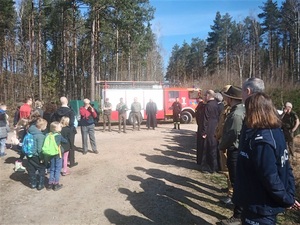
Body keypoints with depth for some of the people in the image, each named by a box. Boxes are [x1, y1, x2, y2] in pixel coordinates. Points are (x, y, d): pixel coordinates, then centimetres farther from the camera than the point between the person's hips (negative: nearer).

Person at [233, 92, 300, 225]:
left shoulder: (261, 140, -27)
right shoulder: (275, 132, 2)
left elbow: (269, 177, -26)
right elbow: (283, 167, 6)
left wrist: (287, 199, -12)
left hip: (259, 207, -9)